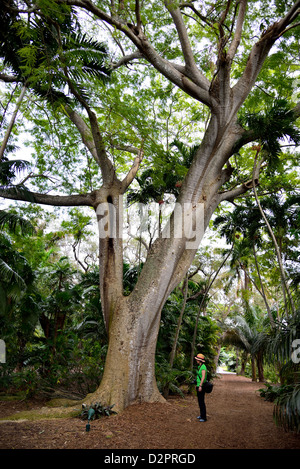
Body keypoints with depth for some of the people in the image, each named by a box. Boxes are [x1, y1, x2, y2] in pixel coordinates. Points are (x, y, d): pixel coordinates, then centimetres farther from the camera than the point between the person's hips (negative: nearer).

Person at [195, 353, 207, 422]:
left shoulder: (203, 367, -18)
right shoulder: (199, 366, 12)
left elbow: (203, 377, -26)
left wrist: (200, 386, -32)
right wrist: (197, 385, 25)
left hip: (202, 386, -10)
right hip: (199, 386, 10)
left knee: (202, 402, -5)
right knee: (199, 401, 16)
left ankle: (204, 417, 1)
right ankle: (201, 415, 26)